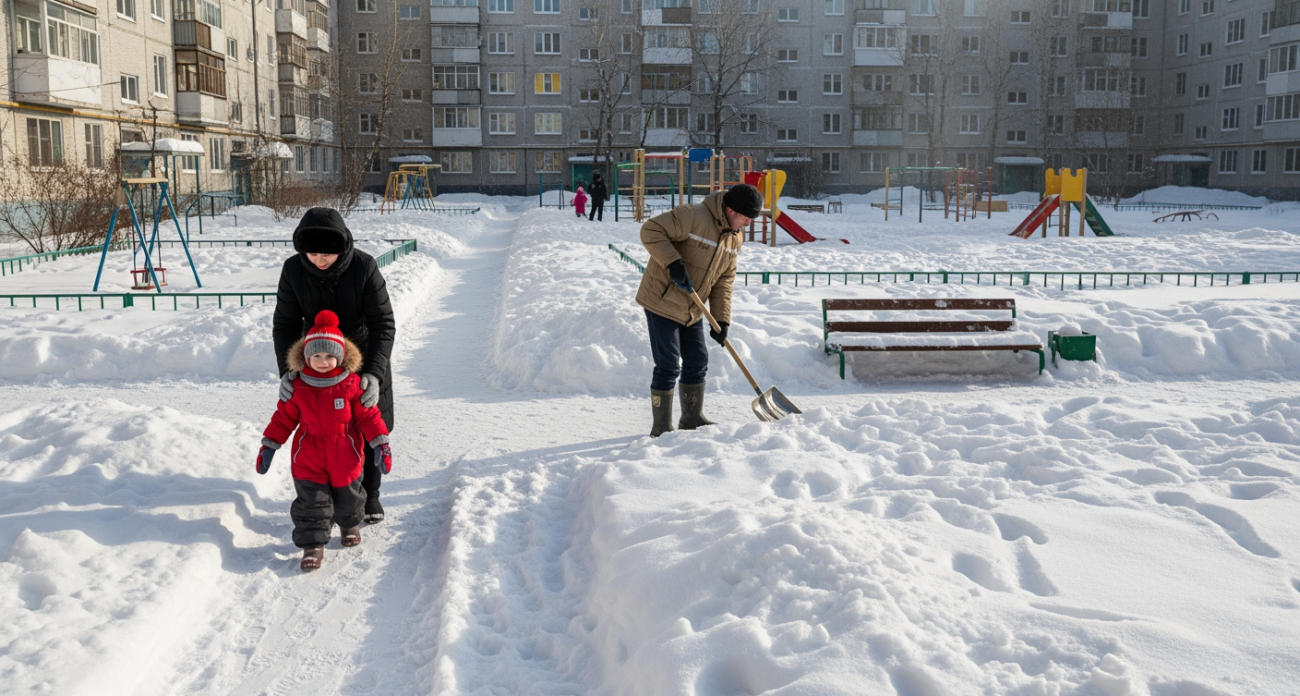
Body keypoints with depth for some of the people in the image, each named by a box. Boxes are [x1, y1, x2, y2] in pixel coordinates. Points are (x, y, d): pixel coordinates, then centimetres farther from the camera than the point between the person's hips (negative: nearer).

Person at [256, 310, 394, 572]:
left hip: (345, 459, 0)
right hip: (308, 461, 0)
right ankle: (312, 545, 8)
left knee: (347, 498, 15)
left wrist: (380, 443, -9)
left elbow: (368, 416, -3)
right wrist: (268, 446, 5)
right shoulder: (298, 388, -4)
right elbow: (284, 418, 5)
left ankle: (350, 524, 45)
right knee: (311, 502, -3)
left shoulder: (352, 385, -8)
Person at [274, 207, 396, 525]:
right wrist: (286, 370, -24)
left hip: (365, 359, -1)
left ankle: (370, 495, 30)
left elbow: (384, 324, -24)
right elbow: (285, 324, -9)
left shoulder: (364, 267, -26)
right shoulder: (294, 269, -18)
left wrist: (374, 374, -35)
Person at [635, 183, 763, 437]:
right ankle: (661, 428, 6)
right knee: (668, 367, -6)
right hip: (662, 301, -8)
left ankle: (692, 419, 31)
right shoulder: (693, 216, -23)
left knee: (697, 362, 15)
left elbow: (724, 280, 6)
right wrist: (673, 263, -32)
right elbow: (651, 230, -25)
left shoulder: (734, 238, 4)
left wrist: (721, 319, -2)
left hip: (691, 310, 8)